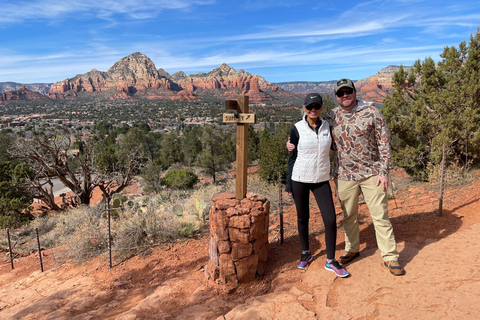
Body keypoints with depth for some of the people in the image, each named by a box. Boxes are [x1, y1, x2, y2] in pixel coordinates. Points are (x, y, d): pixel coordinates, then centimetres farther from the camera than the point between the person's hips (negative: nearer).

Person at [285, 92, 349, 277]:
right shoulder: (297, 129, -5)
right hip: (300, 179, -2)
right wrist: (288, 184, -1)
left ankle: (331, 261, 13)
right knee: (302, 218, 10)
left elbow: (333, 148, 20)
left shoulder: (327, 127, 3)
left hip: (321, 180, 2)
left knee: (331, 219, -3)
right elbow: (292, 156, 0)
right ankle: (306, 253, 32)